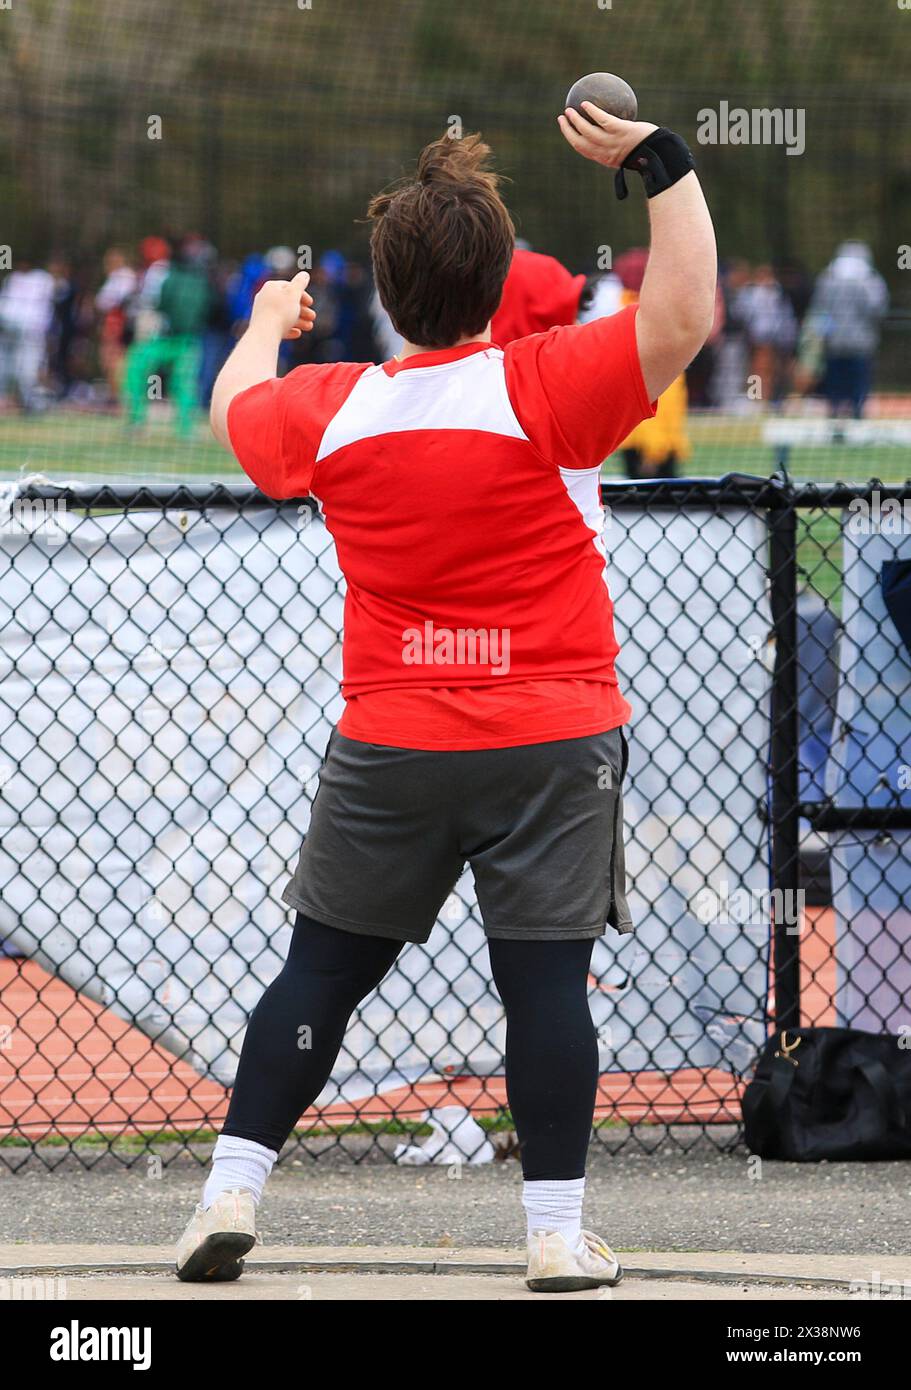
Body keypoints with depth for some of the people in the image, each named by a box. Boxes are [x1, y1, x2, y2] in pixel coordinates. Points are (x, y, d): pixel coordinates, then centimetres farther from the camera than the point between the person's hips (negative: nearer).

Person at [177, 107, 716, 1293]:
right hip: (552, 743, -3)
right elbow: (684, 317, -17)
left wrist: (267, 321, 42)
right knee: (547, 977, 0)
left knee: (324, 968, 10)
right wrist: (659, 163, -10)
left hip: (389, 748, 3)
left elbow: (235, 410, 23)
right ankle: (558, 1231, 0)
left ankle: (231, 1191, 9)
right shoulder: (544, 387, -12)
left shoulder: (327, 408, 1)